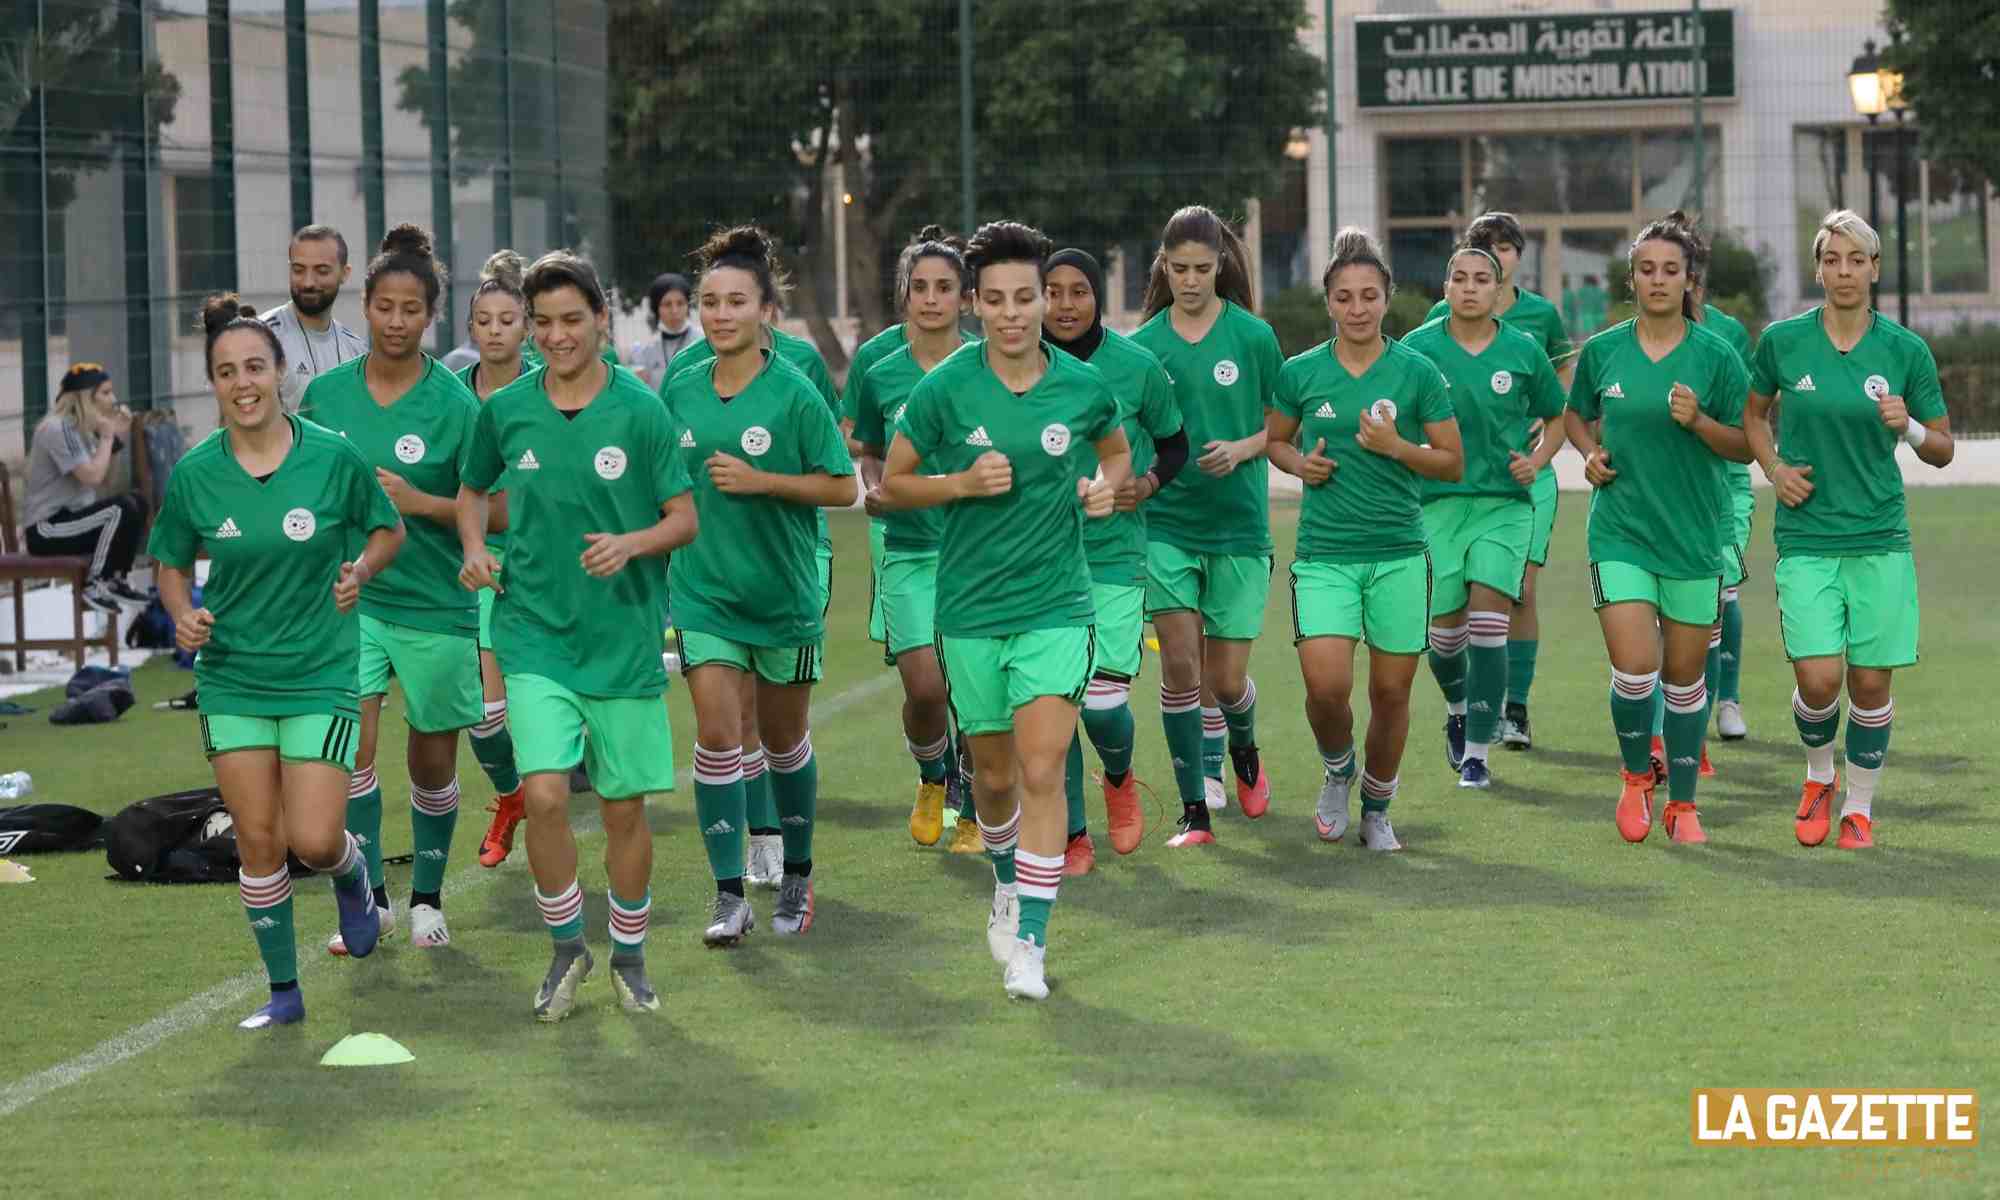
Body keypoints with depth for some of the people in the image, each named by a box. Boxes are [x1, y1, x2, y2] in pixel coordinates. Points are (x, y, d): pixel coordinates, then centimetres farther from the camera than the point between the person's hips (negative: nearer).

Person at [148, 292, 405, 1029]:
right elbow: (172, 564, 9)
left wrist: (361, 569, -14)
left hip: (321, 672, -2)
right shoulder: (194, 475, -6)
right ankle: (284, 991, 19)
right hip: (231, 677, 2)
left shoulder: (333, 458, -11)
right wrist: (183, 615, -10)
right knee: (258, 839, 3)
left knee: (314, 840, -9)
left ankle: (353, 876, 29)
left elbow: (388, 530, 5)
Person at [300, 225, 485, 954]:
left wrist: (421, 503, -19)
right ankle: (368, 899, -6)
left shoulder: (453, 404, -6)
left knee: (432, 758, 9)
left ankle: (427, 898, 27)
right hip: (349, 593, 1)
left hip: (436, 600, -1)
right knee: (353, 738, -15)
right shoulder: (326, 394, 3)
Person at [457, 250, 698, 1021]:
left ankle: (629, 957, 26)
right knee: (544, 793, -15)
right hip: (534, 632, 1)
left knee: (624, 808, 5)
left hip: (625, 639, -1)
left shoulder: (641, 411, -4)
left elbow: (684, 518, -1)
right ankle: (566, 948, 7)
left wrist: (631, 543, -21)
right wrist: (474, 549, 0)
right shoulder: (504, 411, 2)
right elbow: (472, 490, 20)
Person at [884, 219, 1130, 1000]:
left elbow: (1116, 450, 19)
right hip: (971, 607, 1)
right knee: (993, 774, 13)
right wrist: (963, 482, -14)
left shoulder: (1083, 387, -3)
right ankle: (1008, 883, 43)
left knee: (1041, 772, -12)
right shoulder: (944, 390, -6)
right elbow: (893, 483, 3)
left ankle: (1030, 943, -8)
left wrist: (1106, 486, -3)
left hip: (1056, 605, -1)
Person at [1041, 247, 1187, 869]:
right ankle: (1072, 836, 16)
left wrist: (1147, 484, -8)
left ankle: (1119, 779, 28)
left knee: (1104, 702, -6)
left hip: (1114, 554, -1)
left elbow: (1175, 443, 10)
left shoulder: (1137, 366, -3)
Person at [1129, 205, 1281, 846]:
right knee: (1179, 665, -8)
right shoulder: (1143, 344, 2)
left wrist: (1241, 449, -13)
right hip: (1166, 522, 1)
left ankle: (1244, 748, 37)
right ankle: (1194, 810, 1)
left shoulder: (1253, 336, -2)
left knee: (1227, 678, 2)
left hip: (1238, 525, -1)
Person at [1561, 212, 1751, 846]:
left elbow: (1744, 444, 2)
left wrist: (1699, 422, -16)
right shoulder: (1601, 351, 2)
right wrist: (1591, 452, 0)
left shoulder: (1715, 356, -3)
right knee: (1634, 670, -12)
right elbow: (1575, 414, 20)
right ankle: (1637, 776, 14)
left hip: (1694, 535, 0)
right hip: (1620, 532, 0)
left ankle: (1682, 803, 21)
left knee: (1684, 677, 7)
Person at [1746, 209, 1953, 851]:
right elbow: (1753, 413, 18)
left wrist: (1908, 427, -14)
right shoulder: (1782, 341, -1)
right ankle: (1819, 774, 19)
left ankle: (1859, 804, 21)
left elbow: (1943, 450, 6)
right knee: (1819, 678, -12)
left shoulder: (1906, 350, -1)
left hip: (1880, 539, 1)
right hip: (1806, 539, -1)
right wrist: (1775, 468, 2)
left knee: (1871, 680, 1)